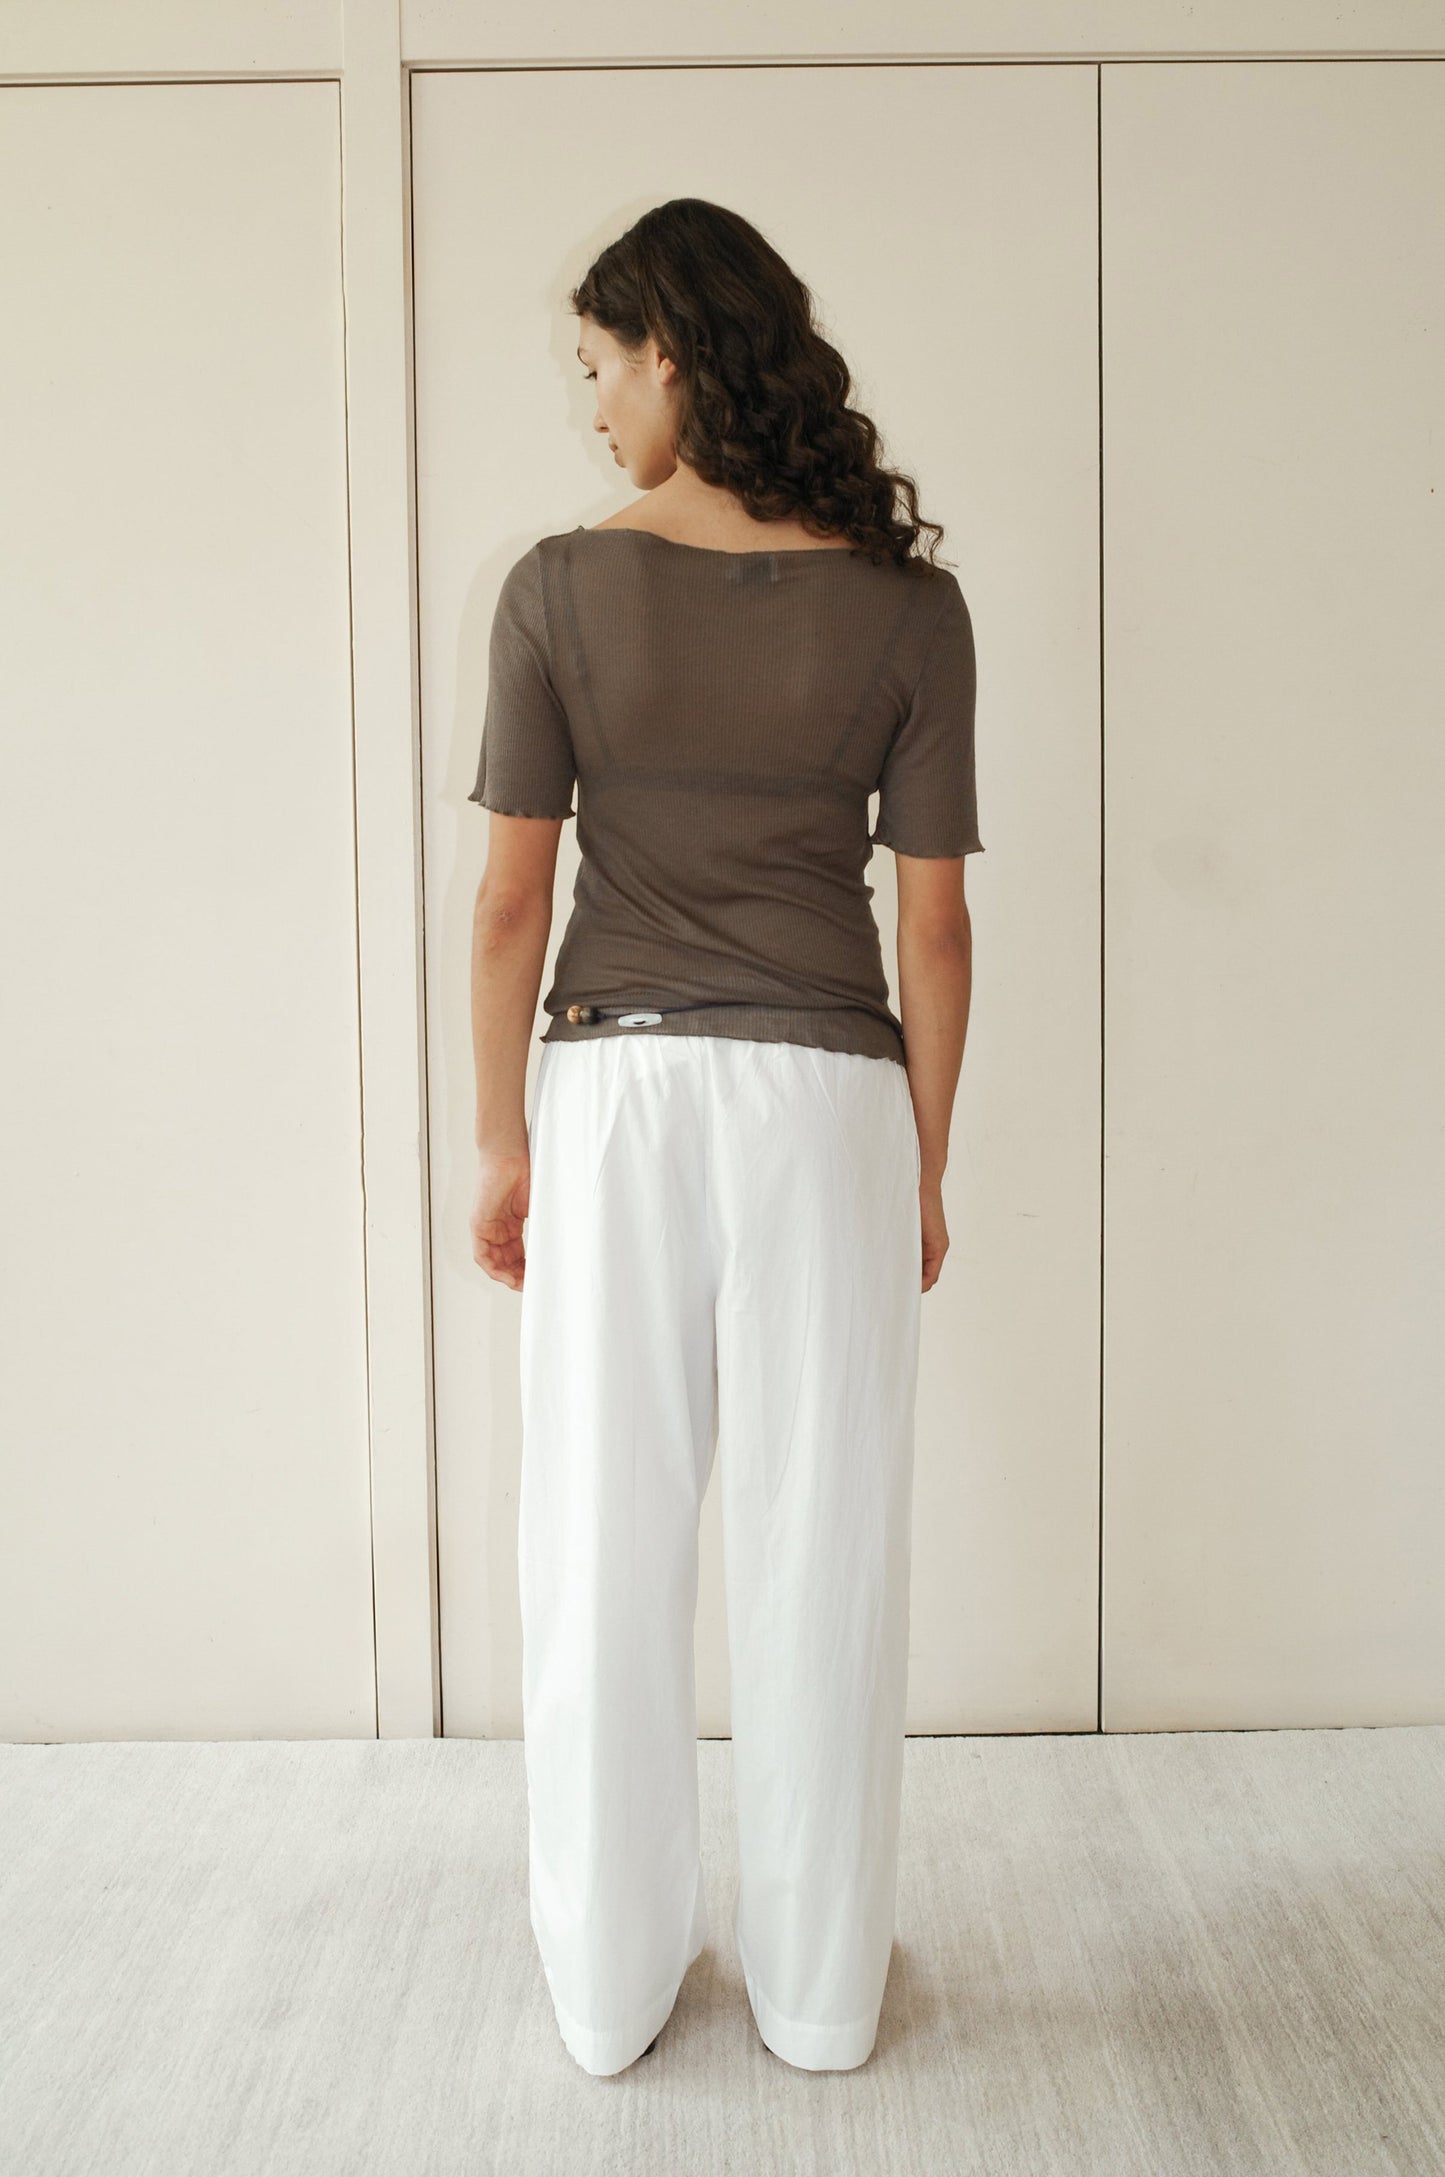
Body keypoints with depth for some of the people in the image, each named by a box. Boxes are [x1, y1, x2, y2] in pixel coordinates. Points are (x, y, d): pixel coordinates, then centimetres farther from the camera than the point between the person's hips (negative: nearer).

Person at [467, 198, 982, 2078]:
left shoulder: (562, 587, -4)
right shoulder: (906, 604, -2)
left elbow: (514, 893, -5)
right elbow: (931, 923, -3)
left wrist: (502, 1139, 6)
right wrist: (925, 1166, 7)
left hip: (620, 1091, 0)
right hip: (828, 1096, 0)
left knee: (607, 1548, 12)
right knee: (819, 1552, 11)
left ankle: (611, 1984, 27)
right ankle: (822, 1989, 27)